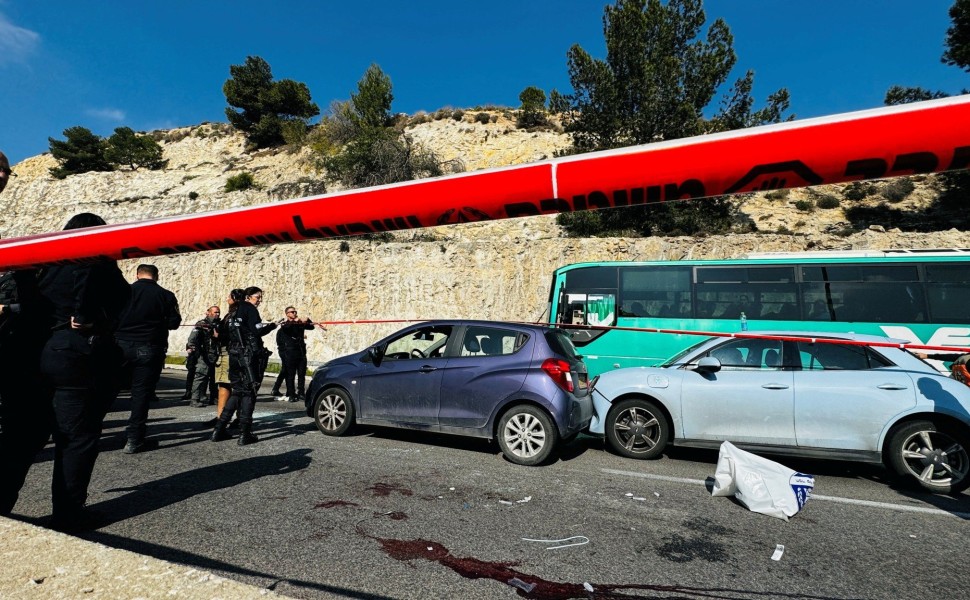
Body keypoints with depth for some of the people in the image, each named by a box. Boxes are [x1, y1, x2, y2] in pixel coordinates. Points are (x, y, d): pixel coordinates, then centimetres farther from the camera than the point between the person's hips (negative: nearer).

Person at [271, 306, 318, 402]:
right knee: (290, 374, -2)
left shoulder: (300, 323, 16)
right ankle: (291, 395, 1)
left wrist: (308, 321, -11)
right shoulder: (284, 323, 3)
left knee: (301, 373, 5)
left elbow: (311, 326, 9)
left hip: (301, 351, 4)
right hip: (289, 352, -4)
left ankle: (301, 393, 13)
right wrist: (295, 321, -35)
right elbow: (286, 326, -20)